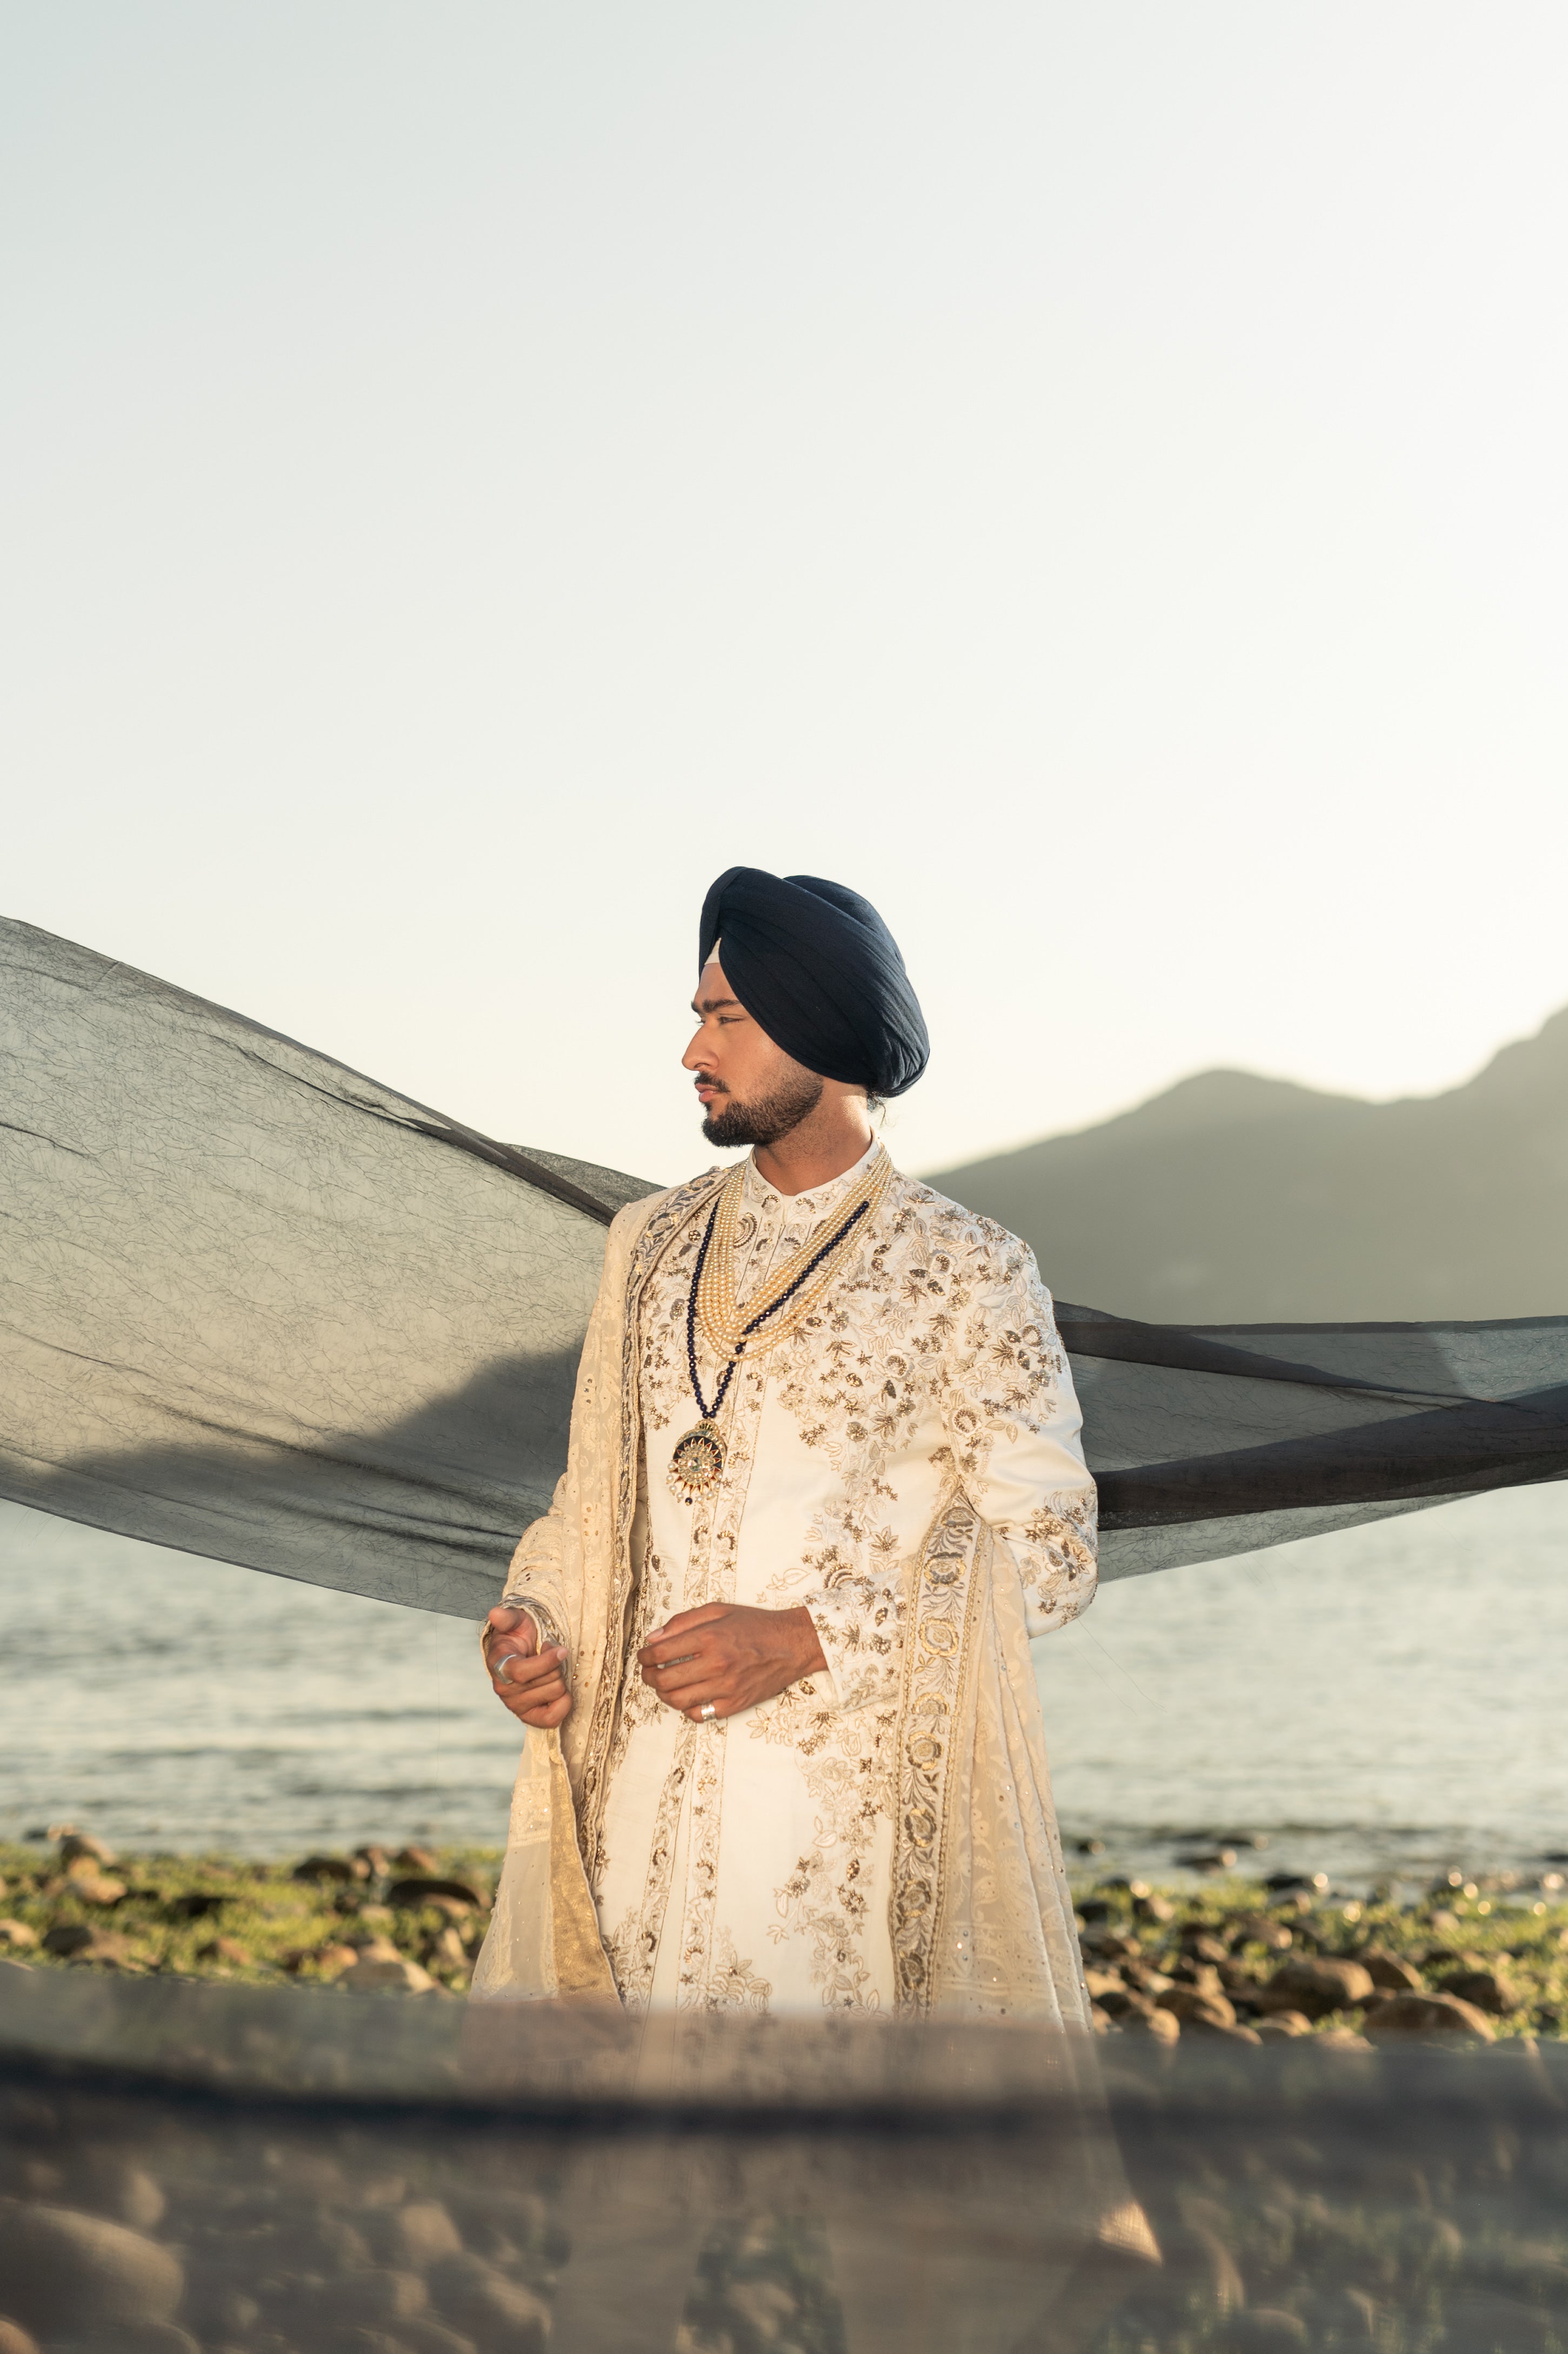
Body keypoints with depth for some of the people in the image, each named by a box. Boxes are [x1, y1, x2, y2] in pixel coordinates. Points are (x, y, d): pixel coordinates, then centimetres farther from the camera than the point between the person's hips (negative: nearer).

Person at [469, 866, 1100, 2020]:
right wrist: (528, 1624, -1)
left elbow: (1050, 1551, -5)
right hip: (642, 1810, 4)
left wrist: (810, 1639, -14)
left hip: (848, 1817, -3)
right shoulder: (652, 1243, 13)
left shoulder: (968, 1275, -1)